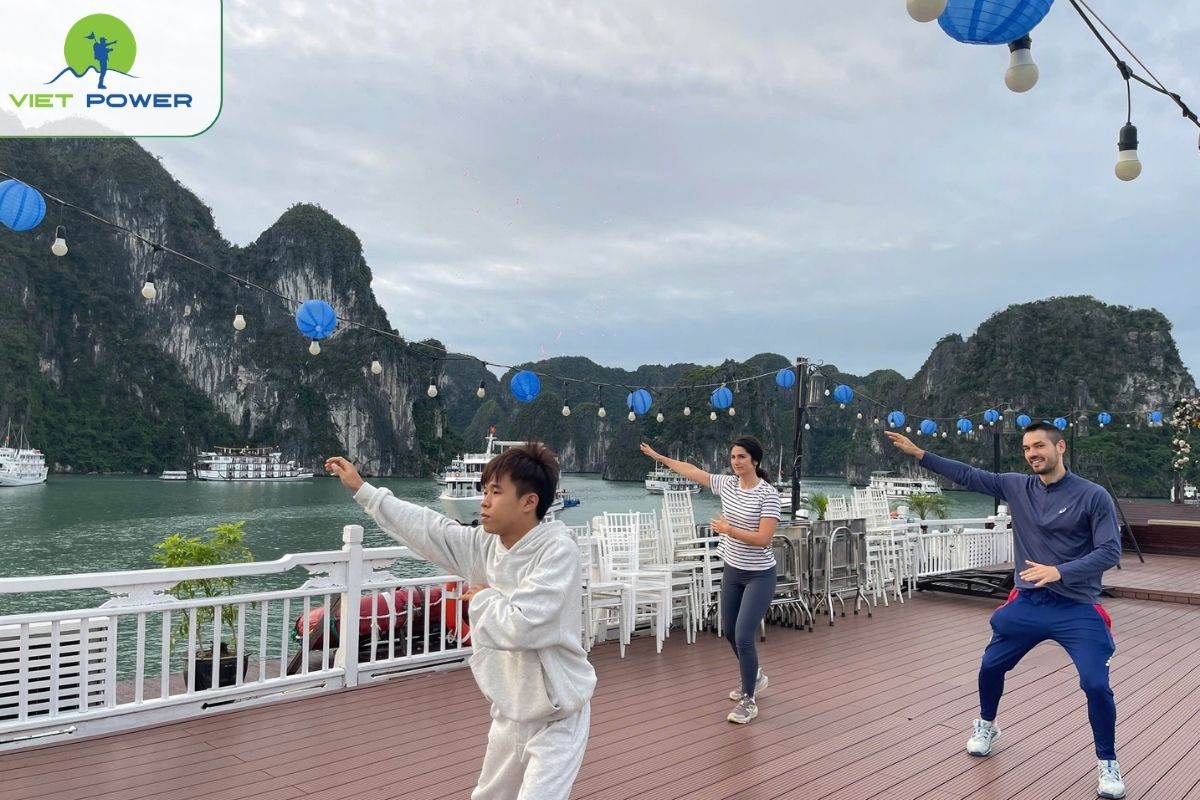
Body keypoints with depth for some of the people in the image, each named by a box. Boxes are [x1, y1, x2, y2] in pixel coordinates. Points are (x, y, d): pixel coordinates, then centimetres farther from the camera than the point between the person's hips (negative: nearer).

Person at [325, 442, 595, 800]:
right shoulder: (486, 544, -3)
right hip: (510, 711, 8)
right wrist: (361, 488, 10)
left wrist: (483, 599, -13)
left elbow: (520, 627, -32)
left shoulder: (558, 549, -24)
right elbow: (426, 528, 5)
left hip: (555, 718, -7)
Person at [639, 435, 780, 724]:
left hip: (759, 576, -7)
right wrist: (659, 457, 17)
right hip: (732, 570, 7)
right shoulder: (727, 484, 0)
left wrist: (727, 529, -18)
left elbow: (763, 539, -25)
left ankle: (749, 700, 8)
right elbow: (691, 471, 11)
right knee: (729, 631, 18)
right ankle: (754, 676, 43)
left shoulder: (768, 494, -19)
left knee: (743, 636, -10)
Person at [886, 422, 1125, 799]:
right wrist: (918, 453, -3)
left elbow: (1110, 551, -14)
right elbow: (968, 476, 2)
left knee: (1096, 685, -11)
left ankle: (1107, 764, 15)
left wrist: (1059, 571, -27)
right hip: (1026, 603, 4)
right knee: (991, 667, 13)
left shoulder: (1093, 496, -11)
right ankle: (986, 726, 41)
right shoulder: (1017, 487, 0)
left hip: (1077, 609, -4)